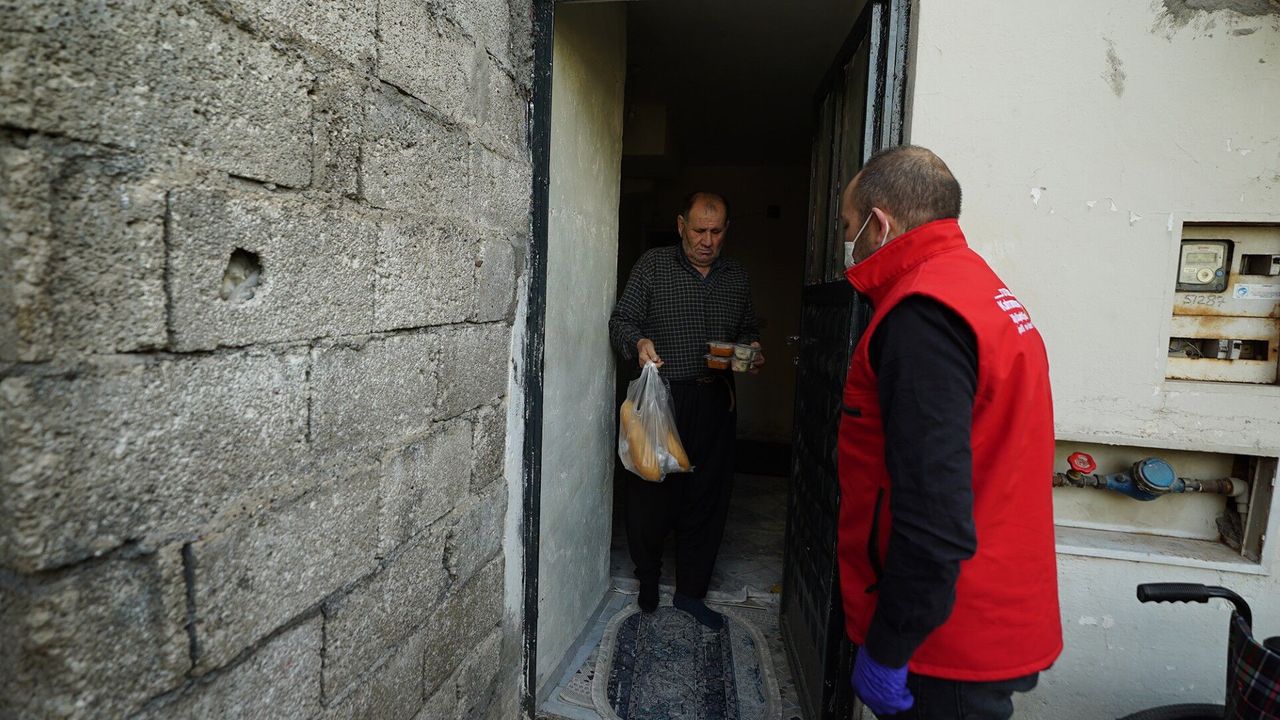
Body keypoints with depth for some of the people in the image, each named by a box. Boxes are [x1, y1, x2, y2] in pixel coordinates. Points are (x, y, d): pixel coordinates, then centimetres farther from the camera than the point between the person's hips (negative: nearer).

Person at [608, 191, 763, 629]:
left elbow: (749, 329, 24)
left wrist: (752, 350, 2)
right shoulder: (652, 266, 2)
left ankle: (691, 592, 25)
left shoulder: (737, 278, 14)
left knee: (707, 500, 8)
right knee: (651, 494, 3)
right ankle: (647, 580, 29)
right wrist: (639, 342, -22)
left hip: (716, 402, 4)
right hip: (660, 398, -3)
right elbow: (621, 320, -1)